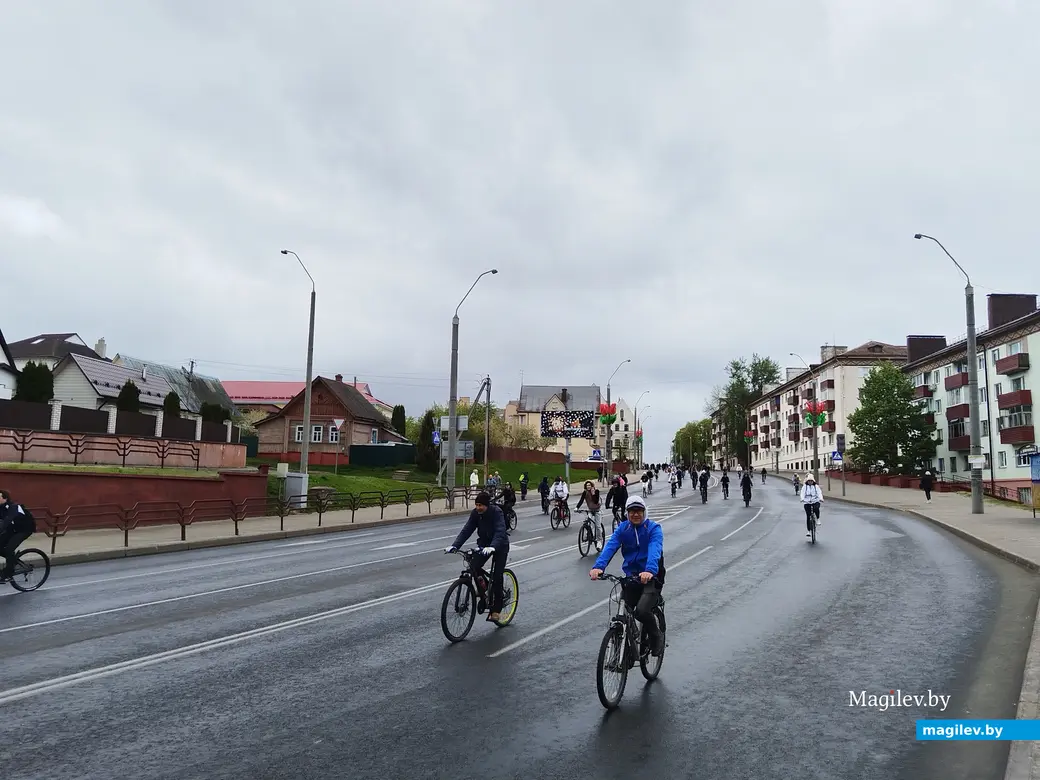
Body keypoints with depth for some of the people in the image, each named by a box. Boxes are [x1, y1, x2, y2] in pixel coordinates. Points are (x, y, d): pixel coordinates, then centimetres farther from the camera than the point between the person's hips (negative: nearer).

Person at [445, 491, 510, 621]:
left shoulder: (496, 512, -26)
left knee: (497, 578, -10)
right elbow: (466, 530, -17)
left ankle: (496, 611, 2)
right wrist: (454, 545, -31)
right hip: (484, 544, 5)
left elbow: (500, 532, -38)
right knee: (473, 567, -18)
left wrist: (492, 547, -56)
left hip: (500, 545, -5)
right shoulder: (475, 513, -11)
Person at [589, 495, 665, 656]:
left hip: (651, 578, -4)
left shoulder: (653, 528, -9)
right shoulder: (623, 528, 1)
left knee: (642, 611, -24)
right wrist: (598, 566, -33)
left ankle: (657, 636, 7)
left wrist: (650, 570, -48)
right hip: (631, 577, 4)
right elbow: (610, 546, -15)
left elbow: (654, 550, -28)